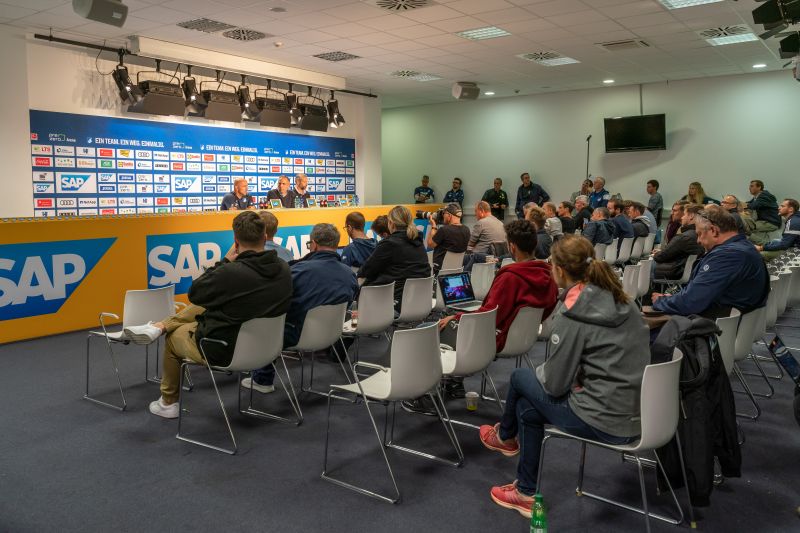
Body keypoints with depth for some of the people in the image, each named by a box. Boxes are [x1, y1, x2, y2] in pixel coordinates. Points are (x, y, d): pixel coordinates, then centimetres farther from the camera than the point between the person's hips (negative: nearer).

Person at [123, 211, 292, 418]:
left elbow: (195, 293, -12)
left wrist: (226, 260, -9)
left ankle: (168, 404, 43)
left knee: (173, 337, 27)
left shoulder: (230, 273, -32)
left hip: (223, 351, -6)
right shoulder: (284, 269, -13)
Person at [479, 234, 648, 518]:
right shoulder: (621, 301, 3)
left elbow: (554, 384, -13)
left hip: (606, 422, -7)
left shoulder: (571, 315, -20)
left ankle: (505, 436, 43)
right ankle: (526, 493, 31)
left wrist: (540, 370, 8)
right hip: (637, 413, 7)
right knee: (527, 408, 20)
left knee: (520, 378, 13)